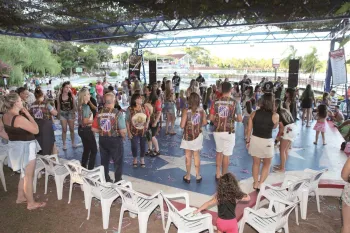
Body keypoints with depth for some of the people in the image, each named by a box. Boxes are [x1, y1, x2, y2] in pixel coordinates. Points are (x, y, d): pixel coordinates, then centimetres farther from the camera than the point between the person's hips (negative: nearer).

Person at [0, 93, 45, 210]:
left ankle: (20, 197, 38)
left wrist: (12, 138, 13)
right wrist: (27, 114, -18)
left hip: (15, 147, 9)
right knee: (28, 176, 4)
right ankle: (31, 203, 17)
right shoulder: (19, 118, -27)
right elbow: (36, 130, -20)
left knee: (24, 174, 25)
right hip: (26, 148, -9)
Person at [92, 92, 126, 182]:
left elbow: (93, 129, 0)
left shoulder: (99, 113, -4)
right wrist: (123, 136, -1)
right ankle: (118, 181, 21)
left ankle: (105, 180, 34)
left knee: (104, 161, 20)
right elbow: (123, 131, -22)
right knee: (118, 162, 12)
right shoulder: (118, 113, -18)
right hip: (115, 140, -4)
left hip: (102, 140, 5)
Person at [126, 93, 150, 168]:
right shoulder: (130, 109, -13)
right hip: (134, 132, -2)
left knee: (143, 146, 11)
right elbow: (127, 121, -8)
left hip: (143, 131, 2)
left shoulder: (144, 108, -5)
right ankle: (135, 159, 34)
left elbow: (148, 116, 10)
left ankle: (142, 159, 33)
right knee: (134, 146, 7)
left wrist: (147, 123, -8)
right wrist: (129, 132, -9)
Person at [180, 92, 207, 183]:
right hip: (198, 136, 3)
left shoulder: (186, 111, -18)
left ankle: (188, 176, 19)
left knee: (188, 156, 10)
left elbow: (182, 125, -17)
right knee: (196, 156, 15)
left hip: (188, 136, -3)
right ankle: (198, 176, 23)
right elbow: (204, 122, 4)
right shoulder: (201, 110, -7)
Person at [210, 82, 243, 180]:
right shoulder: (235, 103, -9)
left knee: (219, 152, 21)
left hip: (217, 131, 3)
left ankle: (218, 174, 26)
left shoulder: (216, 102, -2)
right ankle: (224, 176, 20)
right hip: (229, 132, -3)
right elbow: (240, 119, -7)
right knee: (226, 154, 9)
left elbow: (211, 118, 1)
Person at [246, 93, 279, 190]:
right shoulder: (275, 116, -13)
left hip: (254, 140, 3)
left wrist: (248, 141, 13)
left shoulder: (254, 113, -7)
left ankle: (255, 183, 32)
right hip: (267, 142, -3)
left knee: (256, 163, 21)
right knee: (267, 164, 20)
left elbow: (249, 129, 0)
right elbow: (274, 127, 8)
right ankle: (260, 184, 17)